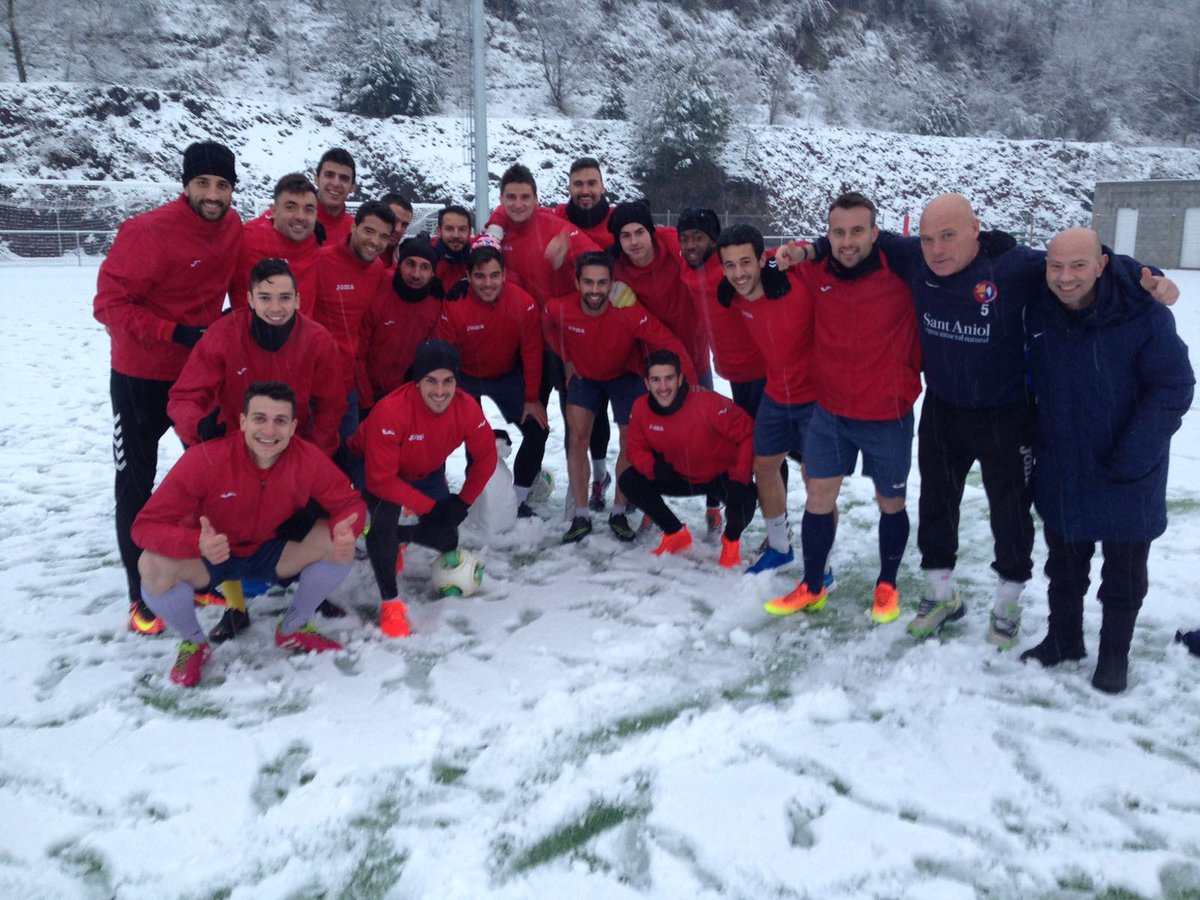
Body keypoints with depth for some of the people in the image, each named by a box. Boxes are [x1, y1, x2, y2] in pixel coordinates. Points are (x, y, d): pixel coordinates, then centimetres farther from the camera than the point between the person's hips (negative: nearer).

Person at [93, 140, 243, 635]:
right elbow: (109, 304, -21)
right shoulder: (148, 233, -23)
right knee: (135, 484, 4)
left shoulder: (232, 227, -3)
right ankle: (143, 594, 15)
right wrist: (175, 333, -28)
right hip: (141, 377, -5)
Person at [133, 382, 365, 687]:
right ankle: (193, 643, 1)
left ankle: (292, 629, 6)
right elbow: (147, 524, -29)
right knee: (153, 566, -32)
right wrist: (198, 544, -50)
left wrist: (345, 530, -36)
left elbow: (349, 502, -10)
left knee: (341, 544, -20)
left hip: (271, 551, 2)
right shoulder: (205, 459, -30)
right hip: (206, 556, -2)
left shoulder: (309, 460, -23)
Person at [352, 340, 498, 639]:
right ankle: (390, 602, -11)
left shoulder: (467, 408, -27)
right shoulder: (391, 412, -39)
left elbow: (485, 457, -8)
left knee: (446, 540, 1)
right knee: (384, 522, -31)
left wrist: (463, 501, -9)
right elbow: (382, 480, -34)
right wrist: (430, 506, -30)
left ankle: (396, 537, 34)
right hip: (375, 469, -5)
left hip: (426, 473, 5)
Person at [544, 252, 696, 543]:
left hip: (625, 375, -1)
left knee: (630, 441, -2)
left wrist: (691, 381, -37)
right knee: (578, 435, -8)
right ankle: (581, 517, 2)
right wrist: (567, 360, -1)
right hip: (584, 374, 1)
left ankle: (619, 513, 17)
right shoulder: (559, 309, -28)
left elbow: (669, 344, -33)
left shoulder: (630, 313, -36)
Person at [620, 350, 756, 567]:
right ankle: (676, 533, 9)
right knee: (628, 481, -13)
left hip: (723, 475, -4)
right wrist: (654, 467, -27)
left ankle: (731, 540, 6)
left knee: (742, 506, -35)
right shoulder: (641, 407, -17)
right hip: (681, 476, 5)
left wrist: (739, 478, -30)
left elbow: (748, 434, -24)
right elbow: (635, 448, -5)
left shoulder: (708, 403, -31)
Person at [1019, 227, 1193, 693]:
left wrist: (1130, 458, -20)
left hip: (1127, 478, -3)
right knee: (1064, 564, 19)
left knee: (1124, 572, 12)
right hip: (1061, 474, 4)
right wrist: (1029, 438, 5)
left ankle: (1114, 654, 31)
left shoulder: (1143, 313, -20)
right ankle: (1063, 638, 38)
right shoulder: (1039, 311, -7)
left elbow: (1173, 388, -16)